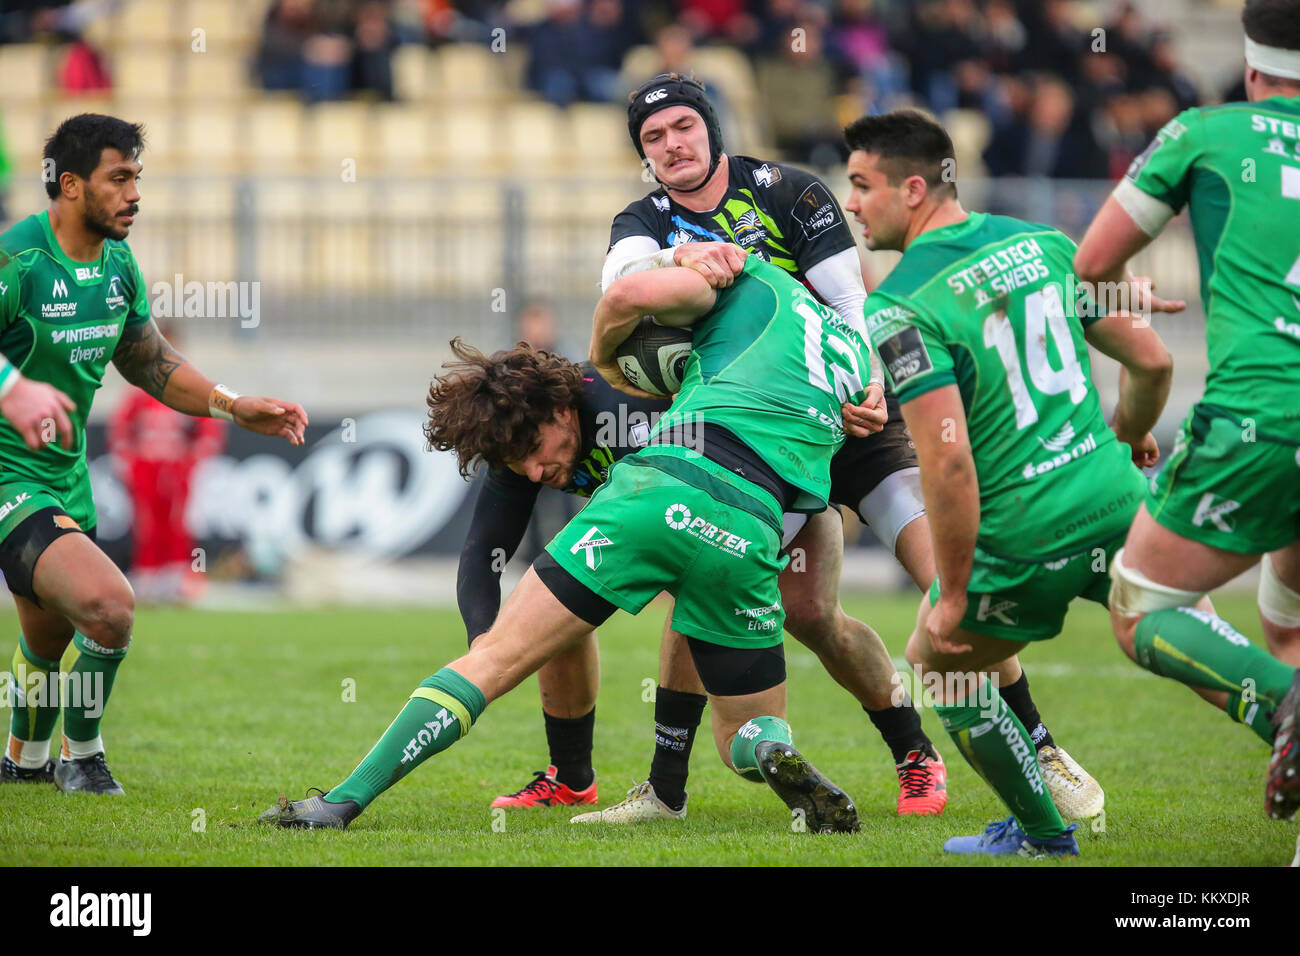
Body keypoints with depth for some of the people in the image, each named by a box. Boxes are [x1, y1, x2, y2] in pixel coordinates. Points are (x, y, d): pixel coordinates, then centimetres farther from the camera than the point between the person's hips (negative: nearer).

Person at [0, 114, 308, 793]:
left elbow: (149, 361, 18)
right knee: (109, 604, -24)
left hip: (66, 473, 9)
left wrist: (233, 405, 6)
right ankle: (81, 757, 0)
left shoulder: (118, 262, 5)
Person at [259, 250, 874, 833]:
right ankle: (775, 755, -17)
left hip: (662, 487, -3)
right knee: (747, 731, 19)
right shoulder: (855, 354, 32)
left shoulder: (754, 279, 17)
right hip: (749, 539, 3)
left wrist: (603, 357, 23)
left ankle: (345, 800, -6)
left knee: (494, 658, 1)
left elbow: (630, 294, 2)